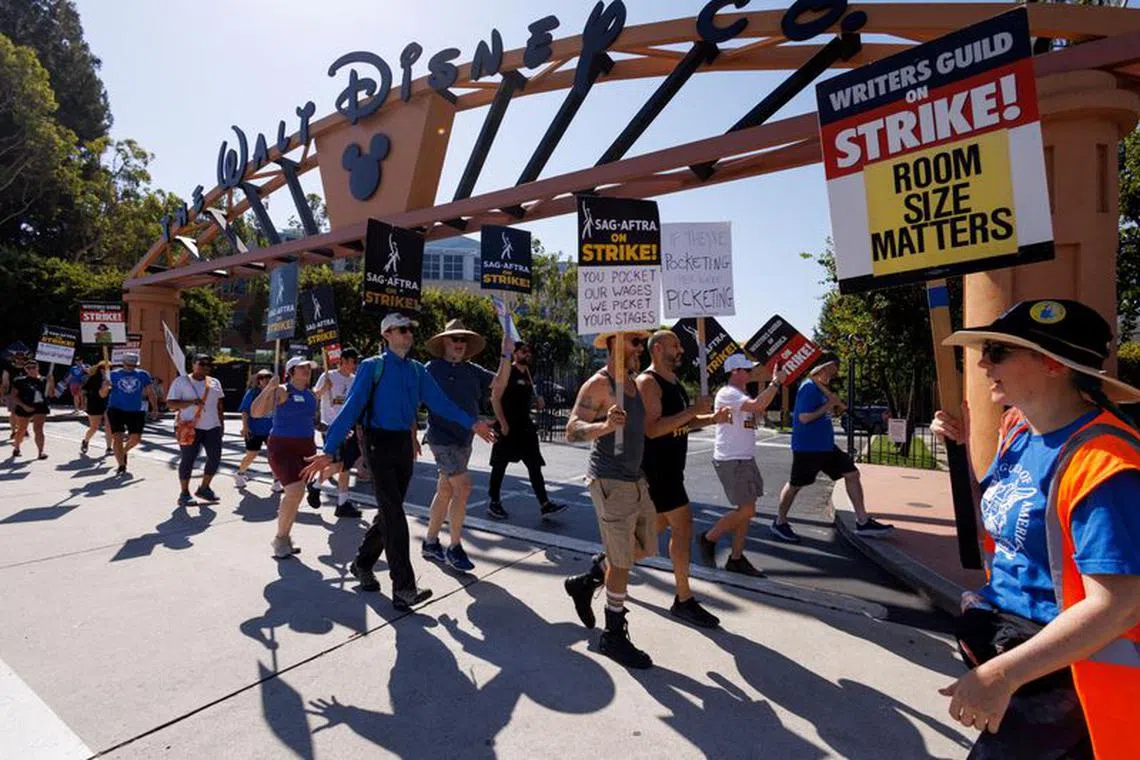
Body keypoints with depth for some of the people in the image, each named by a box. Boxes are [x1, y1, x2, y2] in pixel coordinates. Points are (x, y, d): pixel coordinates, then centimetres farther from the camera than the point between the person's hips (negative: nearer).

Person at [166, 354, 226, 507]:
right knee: (188, 460, -2)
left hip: (213, 427, 5)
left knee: (215, 458, 5)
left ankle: (204, 488, 22)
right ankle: (184, 494, 9)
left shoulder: (215, 382, 13)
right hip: (191, 427, -5)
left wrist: (222, 424, 13)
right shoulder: (181, 381, -2)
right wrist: (191, 402, -23)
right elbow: (170, 403, -7)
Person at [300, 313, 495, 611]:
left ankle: (362, 564, 36)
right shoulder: (373, 367, -6)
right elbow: (351, 408, -12)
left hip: (404, 444, 6)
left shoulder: (417, 370, 9)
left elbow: (439, 402, 5)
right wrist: (329, 451, -20)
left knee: (389, 512, 14)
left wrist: (471, 423, -3)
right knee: (394, 515, -8)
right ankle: (403, 589, -4)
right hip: (380, 444, -6)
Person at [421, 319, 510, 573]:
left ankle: (430, 543, 27)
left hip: (465, 440, 6)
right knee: (463, 487, -13)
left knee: (445, 491, 13)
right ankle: (454, 548, 0)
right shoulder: (433, 369, -6)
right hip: (443, 439, -6)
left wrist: (505, 354, -3)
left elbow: (499, 381, 8)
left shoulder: (470, 369, 9)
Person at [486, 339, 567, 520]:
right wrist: (502, 423, -20)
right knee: (500, 466, 5)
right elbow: (495, 398, -14)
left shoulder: (527, 373, 14)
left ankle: (545, 505, 3)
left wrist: (537, 402, 3)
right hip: (507, 427, -7)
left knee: (535, 466, 2)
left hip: (525, 426, 8)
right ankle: (494, 503, 18)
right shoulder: (506, 372, -9)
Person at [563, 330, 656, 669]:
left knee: (644, 547, 16)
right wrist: (604, 426, -38)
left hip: (635, 478, 9)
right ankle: (613, 636, 18)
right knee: (621, 561, 0)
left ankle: (585, 582, 33)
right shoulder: (598, 385, -14)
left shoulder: (633, 383, 12)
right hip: (610, 480, -9)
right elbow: (572, 430, -21)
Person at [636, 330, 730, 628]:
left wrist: (712, 419, 6)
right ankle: (684, 600, 6)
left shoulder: (674, 381, 15)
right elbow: (652, 428, -25)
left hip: (671, 467, 10)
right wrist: (693, 410, -26)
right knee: (682, 525, -7)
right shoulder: (647, 382, -15)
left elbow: (683, 422, 22)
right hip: (656, 467, -10)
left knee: (657, 525, 17)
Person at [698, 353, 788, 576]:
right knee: (746, 510, -9)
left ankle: (736, 558, 20)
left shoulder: (742, 394, 17)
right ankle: (708, 538, 10)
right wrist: (775, 383, -19)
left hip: (746, 459, 10)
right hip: (730, 461, -10)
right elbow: (756, 406, -29)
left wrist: (773, 385, 8)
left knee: (746, 510, 10)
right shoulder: (727, 393, -15)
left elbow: (759, 411, 13)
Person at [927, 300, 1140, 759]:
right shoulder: (1018, 427, 1)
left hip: (1060, 668, -8)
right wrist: (960, 453, -1)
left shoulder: (1100, 462, -26)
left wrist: (1002, 675, -28)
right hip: (1005, 638, 8)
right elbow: (992, 526, 11)